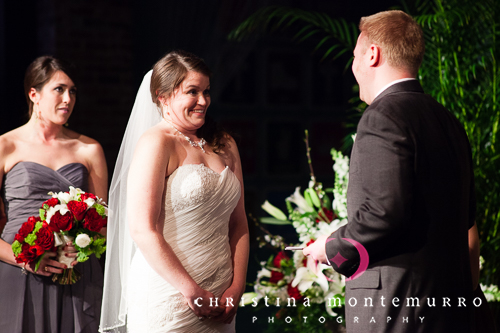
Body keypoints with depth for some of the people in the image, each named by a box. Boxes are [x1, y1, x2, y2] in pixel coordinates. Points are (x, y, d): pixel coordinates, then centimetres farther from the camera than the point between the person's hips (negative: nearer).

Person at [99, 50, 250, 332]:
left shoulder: (225, 146, 12)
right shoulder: (155, 142, -8)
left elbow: (239, 226, 10)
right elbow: (142, 230, -16)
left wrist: (237, 288, -2)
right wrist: (192, 291, -15)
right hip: (168, 299, -6)